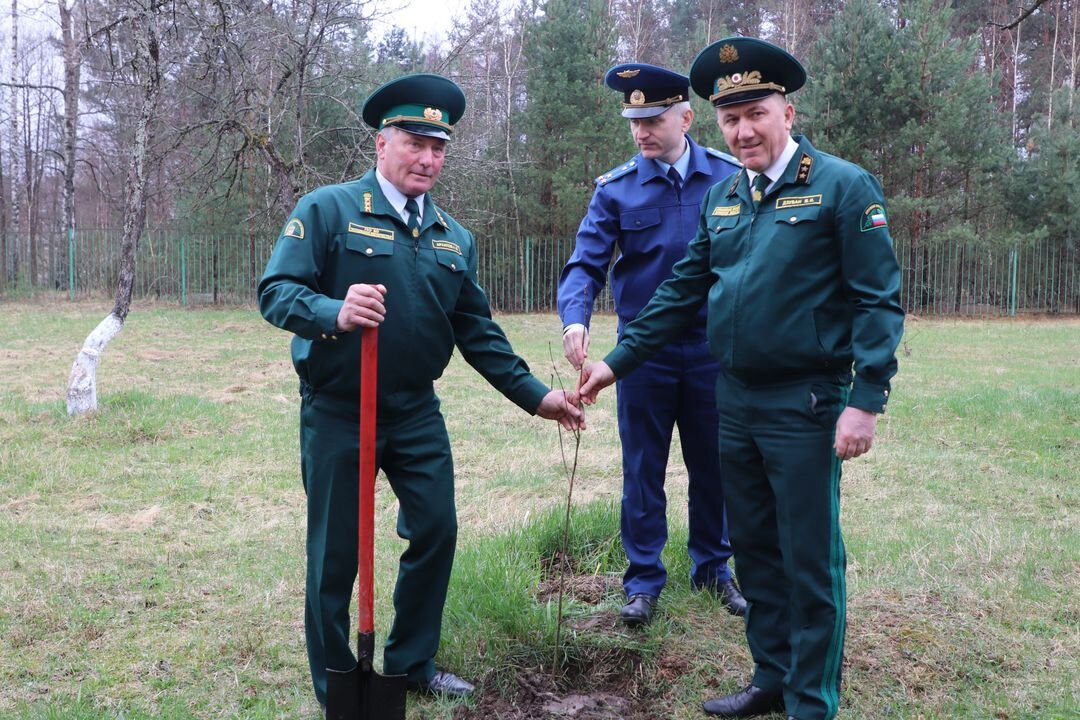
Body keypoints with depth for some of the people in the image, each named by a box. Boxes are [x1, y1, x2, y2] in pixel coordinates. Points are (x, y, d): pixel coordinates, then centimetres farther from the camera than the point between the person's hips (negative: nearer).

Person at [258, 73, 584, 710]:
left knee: (437, 532, 7)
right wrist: (334, 313, -36)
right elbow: (276, 293, -16)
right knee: (336, 552, 5)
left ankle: (412, 662, 29)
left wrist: (535, 395, 6)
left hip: (417, 412, 5)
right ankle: (336, 686, 25)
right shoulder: (328, 210, -9)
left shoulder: (454, 237, 8)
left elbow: (478, 332, 10)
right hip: (338, 413, -4)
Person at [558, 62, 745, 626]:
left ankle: (712, 566, 32)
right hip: (644, 351, 0)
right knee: (643, 469, 8)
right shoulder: (616, 189, -3)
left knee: (713, 464, 13)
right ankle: (643, 579, 23)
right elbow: (587, 263, -8)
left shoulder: (729, 177, -2)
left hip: (713, 349, 1)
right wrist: (575, 320, -27)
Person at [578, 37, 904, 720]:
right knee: (755, 551, 16)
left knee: (809, 561, 3)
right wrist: (618, 361, 12)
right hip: (735, 402, 6)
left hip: (804, 406, -6)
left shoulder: (844, 186, -7)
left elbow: (879, 301, -11)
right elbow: (683, 292, 14)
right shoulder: (722, 198, 11)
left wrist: (866, 400, -18)